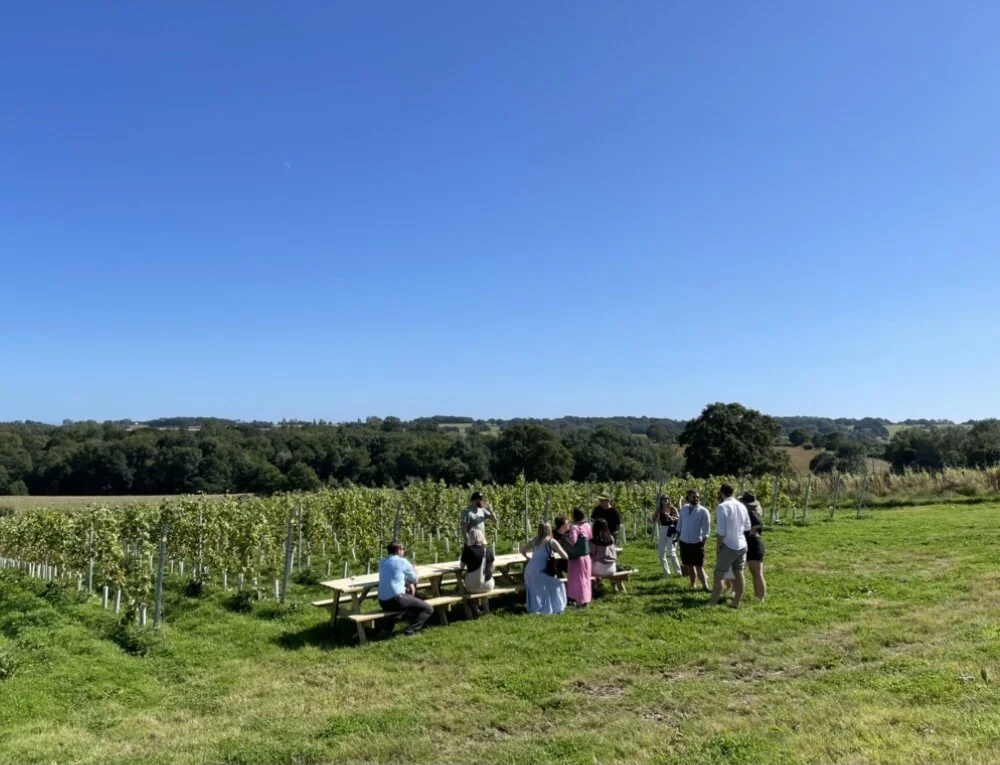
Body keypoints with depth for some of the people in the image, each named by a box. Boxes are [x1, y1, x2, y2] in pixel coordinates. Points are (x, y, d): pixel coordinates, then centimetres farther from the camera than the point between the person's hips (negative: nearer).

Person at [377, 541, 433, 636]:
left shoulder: (382, 562, 12)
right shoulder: (402, 561, -6)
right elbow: (414, 578, 6)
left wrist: (408, 583, 15)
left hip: (383, 602, 7)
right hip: (396, 599, -7)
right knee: (428, 609, 2)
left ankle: (388, 627, 25)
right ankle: (410, 630, -12)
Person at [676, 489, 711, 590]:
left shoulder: (703, 511, -9)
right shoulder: (684, 509, 4)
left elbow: (706, 528, -8)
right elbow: (679, 524, 13)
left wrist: (703, 541, -12)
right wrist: (678, 537, 13)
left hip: (697, 543, -4)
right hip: (684, 542, 4)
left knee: (699, 566, -4)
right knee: (689, 566, 14)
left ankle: (705, 586, 3)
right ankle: (692, 585, 27)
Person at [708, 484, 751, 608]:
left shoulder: (722, 507, -14)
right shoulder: (742, 506, 5)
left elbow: (721, 531, -17)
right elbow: (747, 527, 15)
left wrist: (718, 546, -6)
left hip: (728, 546, -6)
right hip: (742, 545, 6)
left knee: (719, 575, 1)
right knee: (738, 574, 12)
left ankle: (712, 603, 4)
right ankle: (736, 602, 19)